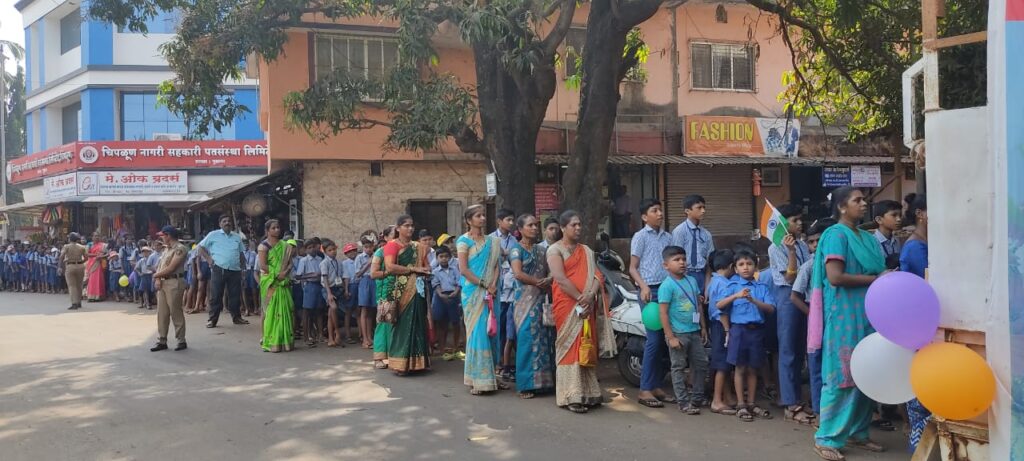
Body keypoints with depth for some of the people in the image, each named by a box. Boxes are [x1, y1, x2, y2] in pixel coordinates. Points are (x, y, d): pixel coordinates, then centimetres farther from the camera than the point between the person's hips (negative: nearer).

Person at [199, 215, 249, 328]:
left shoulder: (237, 237, 16)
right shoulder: (213, 235, 4)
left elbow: (241, 253, 24)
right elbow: (201, 247, 6)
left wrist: (242, 264, 9)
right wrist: (208, 259, -5)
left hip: (235, 271, 4)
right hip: (219, 270, -4)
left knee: (235, 295, 6)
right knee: (216, 295, -3)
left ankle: (236, 317, 16)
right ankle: (212, 319, 2)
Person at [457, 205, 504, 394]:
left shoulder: (493, 241, 12)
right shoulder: (464, 241, -2)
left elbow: (497, 265, 7)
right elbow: (463, 269, -10)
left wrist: (493, 285, -9)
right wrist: (484, 285, -14)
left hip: (490, 292, 5)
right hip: (473, 292, -5)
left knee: (491, 331, 4)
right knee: (477, 332, -6)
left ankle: (490, 375, 12)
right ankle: (476, 380, -1)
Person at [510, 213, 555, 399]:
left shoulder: (540, 250, 17)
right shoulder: (517, 249, -2)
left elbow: (549, 272, 13)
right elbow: (518, 273, -16)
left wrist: (549, 280, -10)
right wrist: (539, 283, -12)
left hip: (542, 300, 6)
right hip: (525, 301, -6)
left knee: (544, 339, 4)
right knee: (527, 340, -7)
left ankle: (542, 380, 11)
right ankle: (526, 385, -2)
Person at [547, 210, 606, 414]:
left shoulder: (587, 251, 19)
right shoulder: (555, 250, 0)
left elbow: (597, 275, 6)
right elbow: (560, 278, -13)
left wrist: (591, 296, -13)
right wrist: (580, 298, -18)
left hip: (587, 307, 6)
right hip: (567, 306, -6)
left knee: (586, 348, 7)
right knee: (569, 347, -7)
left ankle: (588, 393, 12)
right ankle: (571, 397, -6)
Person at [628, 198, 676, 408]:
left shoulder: (667, 237, 16)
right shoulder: (640, 236, 0)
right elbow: (633, 268, -3)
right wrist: (644, 286, -18)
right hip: (651, 290, -6)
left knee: (665, 339, 5)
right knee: (654, 339, -10)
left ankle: (656, 386, 14)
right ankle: (645, 389, -4)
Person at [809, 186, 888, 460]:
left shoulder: (868, 238, 16)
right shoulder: (836, 235, -8)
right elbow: (835, 277, -18)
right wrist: (874, 279, -12)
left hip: (869, 314, 8)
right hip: (845, 314, -8)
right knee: (842, 376, -5)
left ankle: (857, 433, 20)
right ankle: (826, 438, 2)